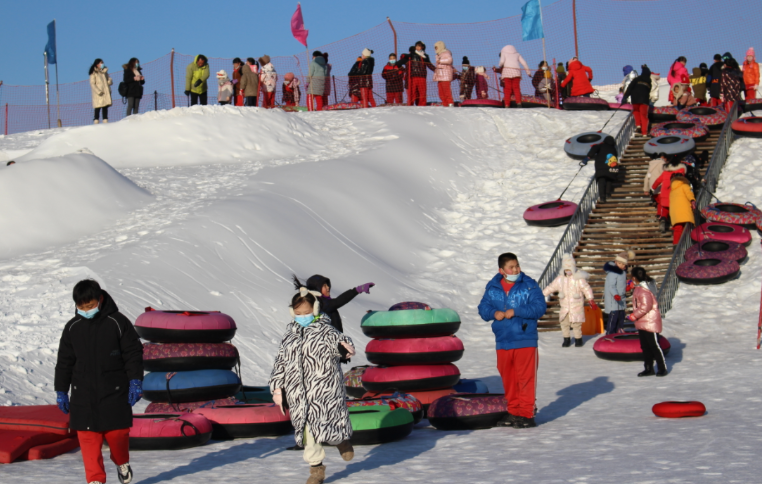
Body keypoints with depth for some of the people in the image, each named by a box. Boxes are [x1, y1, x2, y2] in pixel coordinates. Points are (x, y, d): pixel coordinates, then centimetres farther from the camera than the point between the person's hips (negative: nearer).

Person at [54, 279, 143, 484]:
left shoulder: (118, 323, -4)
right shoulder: (72, 328, 5)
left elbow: (134, 354, -1)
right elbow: (64, 362, 12)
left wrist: (135, 381, -8)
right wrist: (61, 390, 10)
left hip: (115, 391, -2)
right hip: (83, 393, 2)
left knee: (117, 432, 0)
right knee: (88, 438, -2)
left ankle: (122, 462, 31)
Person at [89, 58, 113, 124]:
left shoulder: (105, 72, 18)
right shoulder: (93, 73, 0)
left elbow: (110, 80, 20)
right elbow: (92, 84, -7)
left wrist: (109, 82, -4)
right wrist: (98, 91, -17)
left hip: (106, 92, 5)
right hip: (98, 94, -5)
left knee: (105, 107, 3)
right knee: (97, 108, -10)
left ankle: (105, 121, 4)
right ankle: (96, 121, -10)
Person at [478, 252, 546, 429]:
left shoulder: (529, 285, -3)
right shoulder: (492, 287, 8)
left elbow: (540, 307, -11)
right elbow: (483, 308, 9)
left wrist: (516, 312, -18)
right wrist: (494, 313, -13)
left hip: (525, 340, -4)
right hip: (502, 341, 4)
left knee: (526, 377, -5)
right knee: (507, 378, 10)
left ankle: (526, 413, 2)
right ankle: (513, 412, 22)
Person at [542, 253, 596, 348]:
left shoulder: (579, 278, -7)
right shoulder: (560, 278, 5)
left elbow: (586, 289, -8)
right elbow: (551, 287, 11)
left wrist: (591, 300, -14)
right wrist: (541, 295, 9)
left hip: (577, 306, -4)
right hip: (565, 307, 4)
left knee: (576, 323, -4)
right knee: (564, 323, 3)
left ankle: (578, 339, 14)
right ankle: (566, 339, 19)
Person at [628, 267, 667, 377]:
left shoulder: (643, 290, -22)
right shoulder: (638, 288, 10)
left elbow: (646, 307, -26)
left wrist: (633, 316, -20)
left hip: (650, 322, -10)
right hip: (641, 323, 10)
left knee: (654, 346, -2)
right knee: (645, 347, 13)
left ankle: (662, 368, 6)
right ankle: (649, 369, 20)